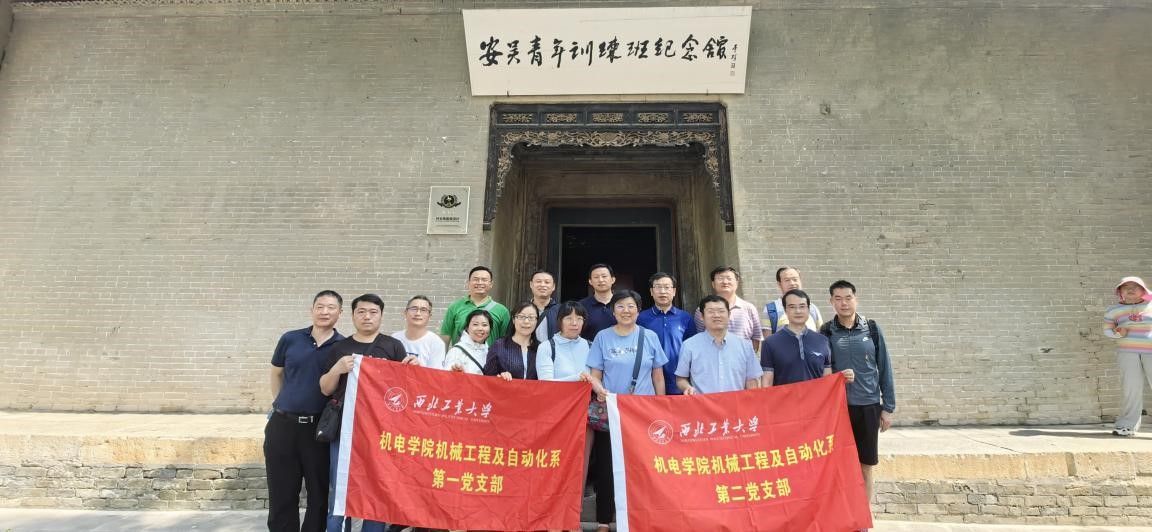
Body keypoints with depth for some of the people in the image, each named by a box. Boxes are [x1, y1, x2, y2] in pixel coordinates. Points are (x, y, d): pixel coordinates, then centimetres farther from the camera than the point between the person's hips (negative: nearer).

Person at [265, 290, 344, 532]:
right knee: (281, 494, 12)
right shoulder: (290, 339, 2)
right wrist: (281, 404, 13)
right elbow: (276, 373, 16)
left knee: (320, 494, 10)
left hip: (322, 429, -1)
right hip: (283, 426, 1)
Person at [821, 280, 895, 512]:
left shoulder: (872, 329, 0)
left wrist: (888, 407, 2)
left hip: (868, 406, 1)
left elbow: (884, 369, 3)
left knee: (865, 467, 10)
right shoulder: (826, 332, -2)